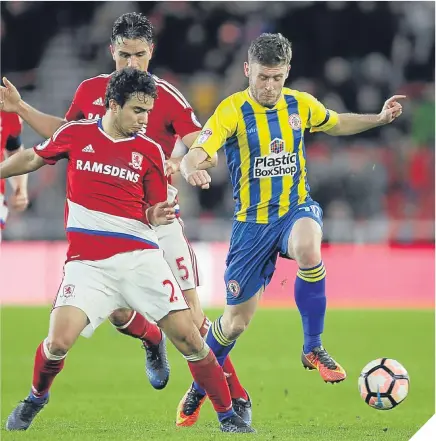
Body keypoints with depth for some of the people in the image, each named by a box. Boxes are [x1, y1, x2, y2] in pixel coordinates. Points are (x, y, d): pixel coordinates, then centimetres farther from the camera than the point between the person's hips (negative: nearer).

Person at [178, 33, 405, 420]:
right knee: (236, 322, 4)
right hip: (253, 221, -2)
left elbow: (337, 125, 21)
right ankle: (199, 388, 32)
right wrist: (192, 170, -50)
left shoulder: (301, 105, -1)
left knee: (308, 252, -36)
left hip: (298, 209, 2)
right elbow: (195, 154, -26)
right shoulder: (233, 110, -14)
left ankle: (313, 348, -18)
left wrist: (379, 118, 6)